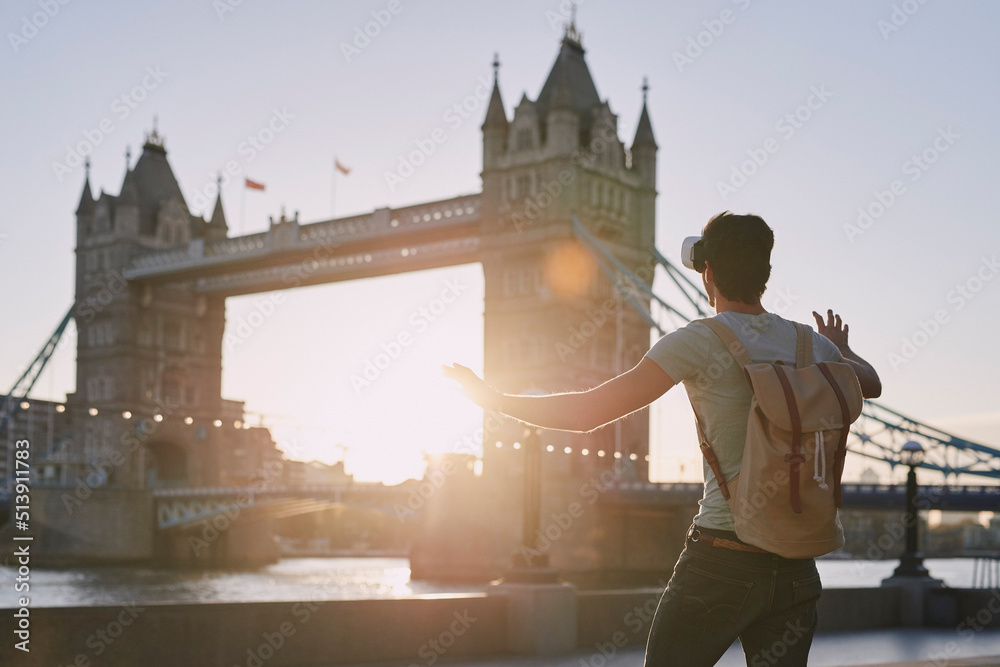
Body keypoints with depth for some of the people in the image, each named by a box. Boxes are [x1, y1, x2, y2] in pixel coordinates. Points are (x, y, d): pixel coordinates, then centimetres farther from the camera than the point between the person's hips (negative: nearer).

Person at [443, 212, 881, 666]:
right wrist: (842, 349, 54)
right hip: (796, 567, 5)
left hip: (721, 558, -5)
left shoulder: (698, 343, -8)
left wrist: (494, 399, 4)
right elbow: (870, 384, 31)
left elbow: (587, 412, -9)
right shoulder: (812, 346, 8)